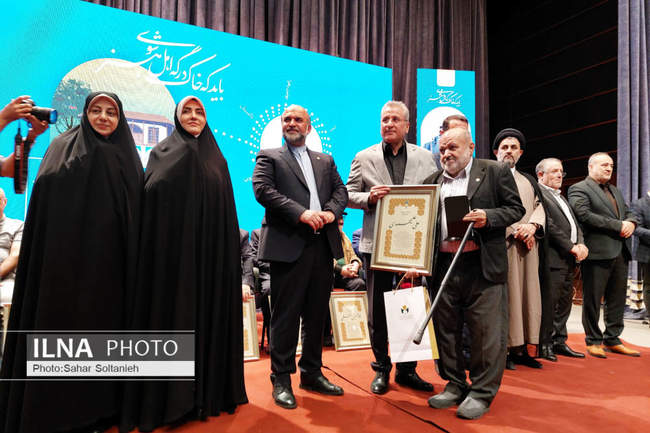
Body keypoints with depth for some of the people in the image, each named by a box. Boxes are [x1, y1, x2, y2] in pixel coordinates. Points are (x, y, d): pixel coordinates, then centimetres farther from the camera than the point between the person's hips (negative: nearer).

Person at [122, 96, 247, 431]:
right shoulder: (163, 153, 9)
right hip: (173, 248, -2)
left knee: (208, 315, 5)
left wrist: (229, 251, 4)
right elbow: (152, 194, -4)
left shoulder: (217, 160, 16)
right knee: (173, 316, -1)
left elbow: (227, 211, 11)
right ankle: (169, 398, 10)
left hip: (210, 251, 3)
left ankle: (208, 390, 17)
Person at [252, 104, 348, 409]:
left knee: (317, 314, 12)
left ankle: (312, 373, 27)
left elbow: (341, 191, 13)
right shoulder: (269, 157, 8)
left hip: (323, 244, 5)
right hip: (288, 245, -4)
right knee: (285, 315, 1)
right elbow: (263, 190, -8)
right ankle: (281, 379, 14)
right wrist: (301, 213, -18)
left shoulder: (325, 160, 22)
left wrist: (330, 212, -9)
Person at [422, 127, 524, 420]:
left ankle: (481, 393, 17)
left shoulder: (496, 172, 3)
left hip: (482, 267, -4)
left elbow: (515, 208, 2)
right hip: (442, 266, 5)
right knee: (446, 330, 12)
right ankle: (455, 386, 28)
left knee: (486, 332, 2)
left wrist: (488, 217, -17)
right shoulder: (432, 182, 15)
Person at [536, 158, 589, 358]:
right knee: (549, 303, -4)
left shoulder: (561, 197, 23)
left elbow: (575, 223, 19)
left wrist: (581, 244, 0)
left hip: (570, 259, 10)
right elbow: (548, 224, -16)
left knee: (565, 302, 14)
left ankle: (560, 342, 24)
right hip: (554, 257, -10)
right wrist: (570, 246, -15)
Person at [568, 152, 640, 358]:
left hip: (620, 253, 8)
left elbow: (628, 212, 22)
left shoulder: (615, 190, 23)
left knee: (617, 299, 13)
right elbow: (585, 215, -18)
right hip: (597, 253, -8)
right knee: (592, 300, 0)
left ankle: (612, 339, 24)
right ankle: (593, 341, 12)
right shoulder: (579, 189, -5)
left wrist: (630, 222, -2)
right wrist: (618, 225, -16)